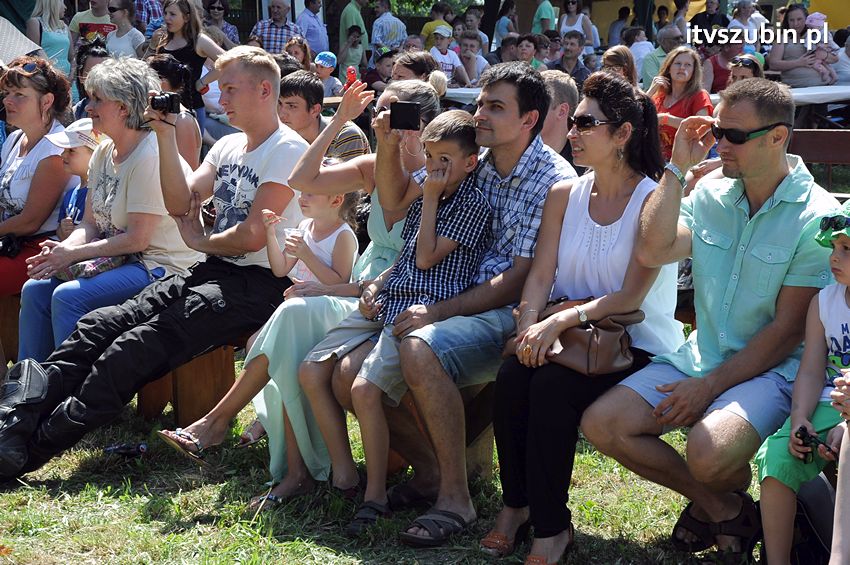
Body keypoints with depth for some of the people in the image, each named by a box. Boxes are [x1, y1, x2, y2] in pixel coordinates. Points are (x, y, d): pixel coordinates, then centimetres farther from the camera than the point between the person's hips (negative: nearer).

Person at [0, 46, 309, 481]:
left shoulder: (287, 150, -8)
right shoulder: (228, 147, 19)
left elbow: (253, 236, -16)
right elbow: (180, 203, 9)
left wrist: (201, 241, 1)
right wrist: (166, 136, 2)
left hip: (259, 283, -9)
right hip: (214, 272, 9)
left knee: (139, 346, -24)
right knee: (100, 325, -10)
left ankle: (35, 446, -24)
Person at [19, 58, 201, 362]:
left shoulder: (149, 155, -17)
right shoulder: (103, 153, 12)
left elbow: (137, 239, -19)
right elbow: (90, 224, 13)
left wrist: (74, 254, -15)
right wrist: (61, 249, -8)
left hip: (161, 266, -9)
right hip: (118, 259, 9)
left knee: (68, 296, -26)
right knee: (35, 289, -6)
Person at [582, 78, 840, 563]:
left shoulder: (818, 217, -11)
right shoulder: (711, 197, 7)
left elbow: (789, 330, -13)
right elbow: (652, 251, -9)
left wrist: (710, 386, -17)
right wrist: (678, 167, -8)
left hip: (771, 371, -6)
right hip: (701, 355, 6)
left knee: (710, 453, -34)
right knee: (602, 424, -10)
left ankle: (727, 502, 6)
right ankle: (719, 506, 7)